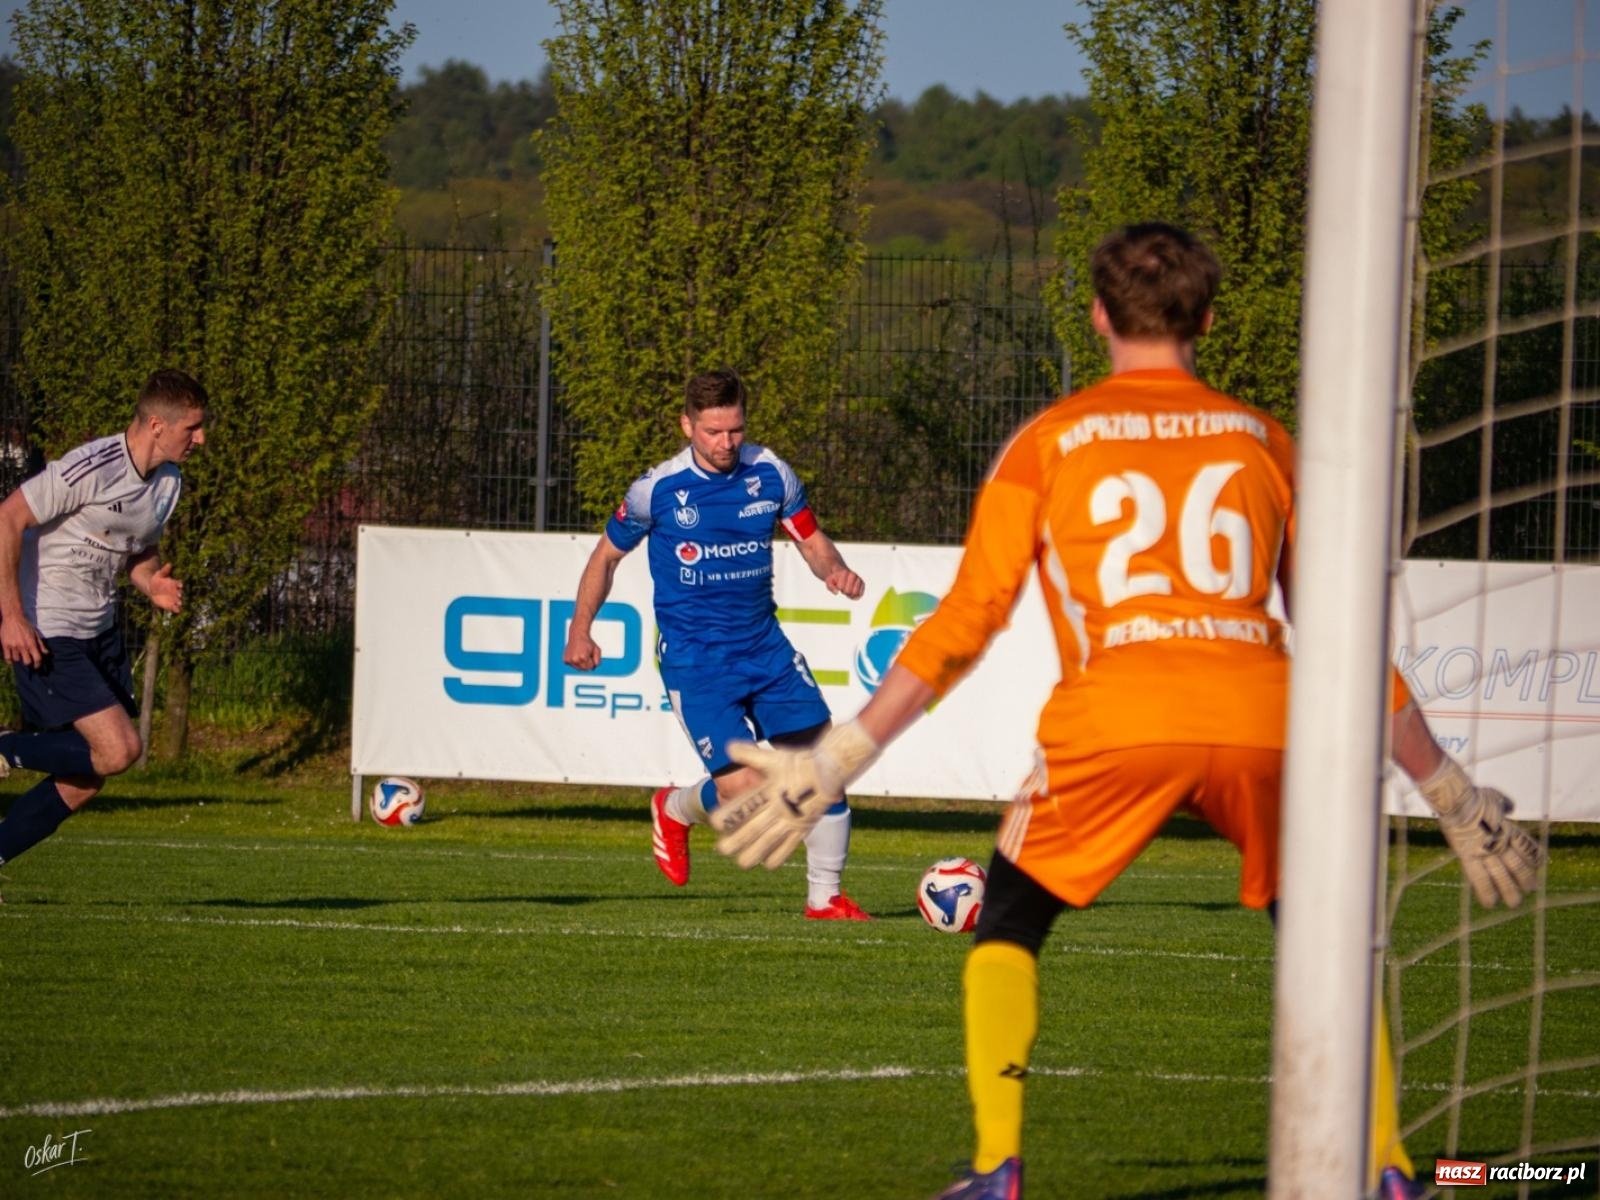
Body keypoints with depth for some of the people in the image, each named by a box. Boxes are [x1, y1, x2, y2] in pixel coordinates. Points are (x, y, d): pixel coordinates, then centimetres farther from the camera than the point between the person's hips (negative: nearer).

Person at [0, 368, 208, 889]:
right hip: (45, 635, -9)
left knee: (84, 779, 6)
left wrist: (153, 584, -2)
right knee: (118, 749, -18)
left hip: (100, 632, 9)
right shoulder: (91, 468, -21)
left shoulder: (168, 483, 7)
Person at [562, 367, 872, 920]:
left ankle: (825, 898, 11)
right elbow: (607, 555, 6)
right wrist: (580, 629, 1)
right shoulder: (657, 489, -8)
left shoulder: (770, 473, -1)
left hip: (765, 645, 4)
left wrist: (835, 571, -14)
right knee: (742, 787, -15)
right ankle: (675, 810, 21)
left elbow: (812, 542, 9)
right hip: (694, 660, -4)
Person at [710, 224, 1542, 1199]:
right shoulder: (1265, 441, 20)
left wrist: (833, 764, 12)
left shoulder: (1049, 442, 14)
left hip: (1114, 721, -2)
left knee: (1009, 927, 18)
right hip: (1261, 718, 2)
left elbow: (964, 627, 9)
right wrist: (1454, 795, 31)